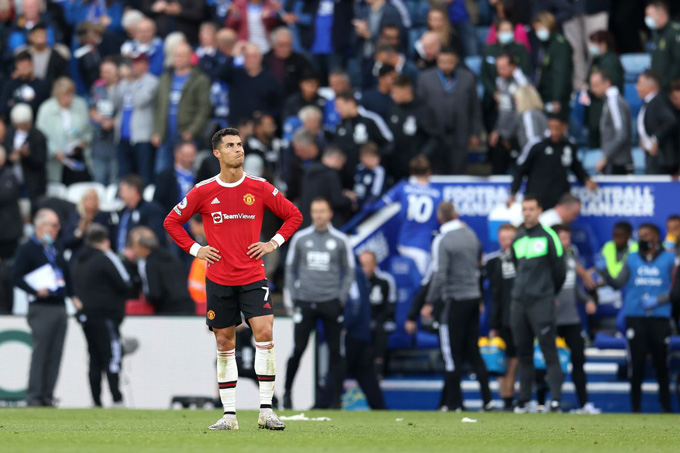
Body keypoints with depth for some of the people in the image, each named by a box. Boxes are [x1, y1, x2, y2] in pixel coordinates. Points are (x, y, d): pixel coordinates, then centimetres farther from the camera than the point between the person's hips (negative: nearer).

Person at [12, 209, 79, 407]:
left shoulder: (56, 249, 18)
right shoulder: (28, 249, -4)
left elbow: (66, 274, 27)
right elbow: (16, 277, -9)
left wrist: (73, 296, 15)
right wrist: (35, 290, -20)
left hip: (59, 307, 7)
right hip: (41, 307, -7)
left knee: (55, 354, 4)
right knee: (40, 352, -9)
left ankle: (47, 395, 7)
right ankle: (34, 396, -5)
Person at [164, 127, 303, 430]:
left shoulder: (260, 188, 1)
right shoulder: (203, 191, 0)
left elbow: (294, 215, 11)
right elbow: (172, 221, 11)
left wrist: (273, 244, 1)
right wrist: (194, 249, 2)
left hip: (253, 277, 0)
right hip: (218, 279, 0)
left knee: (264, 334, -15)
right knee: (224, 344, 3)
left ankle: (266, 411, -11)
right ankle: (229, 414, 9)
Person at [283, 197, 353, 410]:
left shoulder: (340, 240, 4)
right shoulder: (300, 238, 7)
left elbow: (349, 271, 9)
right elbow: (291, 269, 13)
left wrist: (341, 298, -1)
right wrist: (290, 298, 5)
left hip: (331, 303, 0)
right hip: (305, 302, 0)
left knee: (335, 352, 0)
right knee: (298, 349, -5)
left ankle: (333, 399, 4)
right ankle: (287, 391, 10)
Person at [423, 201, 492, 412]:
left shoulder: (442, 241, -14)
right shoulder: (470, 234, 7)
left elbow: (439, 275, -19)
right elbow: (479, 261, 22)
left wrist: (429, 303, -14)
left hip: (454, 300, -6)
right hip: (474, 297, 7)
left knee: (453, 355, 0)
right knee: (473, 351, 12)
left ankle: (454, 403, 1)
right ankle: (487, 400, 7)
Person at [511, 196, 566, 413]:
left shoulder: (548, 237, -3)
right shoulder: (517, 240, 14)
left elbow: (559, 270, 1)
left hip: (542, 303, -6)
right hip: (518, 303, 6)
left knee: (549, 352, -9)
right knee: (523, 352, 8)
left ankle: (556, 399, -12)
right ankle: (523, 399, 13)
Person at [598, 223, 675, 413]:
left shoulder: (669, 259, 5)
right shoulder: (632, 259, 11)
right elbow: (618, 283, 6)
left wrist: (657, 300, -12)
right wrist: (603, 271, -8)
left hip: (659, 317, -1)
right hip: (635, 317, 1)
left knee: (661, 363, 4)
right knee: (636, 363, -2)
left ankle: (665, 404, 14)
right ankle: (635, 406, 5)